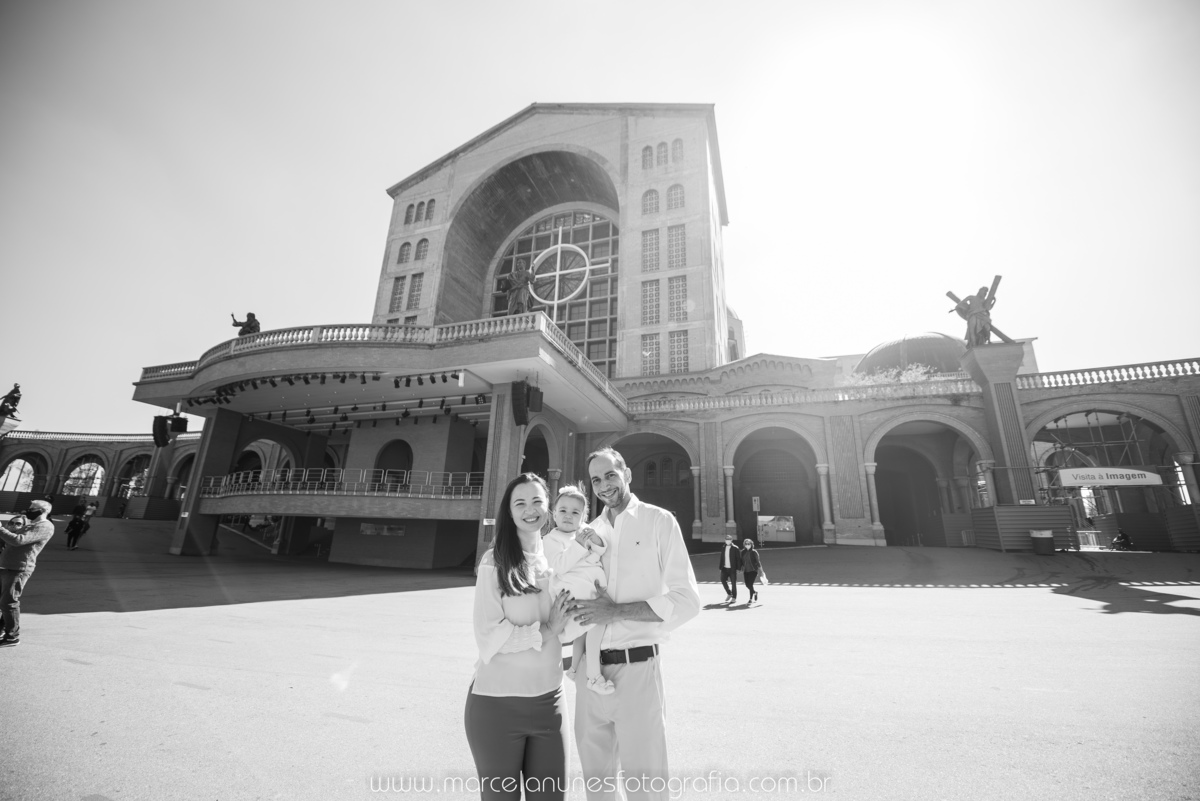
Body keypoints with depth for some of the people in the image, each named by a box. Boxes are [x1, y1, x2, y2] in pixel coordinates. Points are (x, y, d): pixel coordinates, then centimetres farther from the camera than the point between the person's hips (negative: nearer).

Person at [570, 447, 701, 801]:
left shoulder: (658, 521, -6)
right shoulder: (590, 532, 7)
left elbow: (686, 601, -12)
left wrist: (616, 611, -18)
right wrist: (575, 609, -8)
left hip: (638, 668, -4)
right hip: (589, 668, 5)